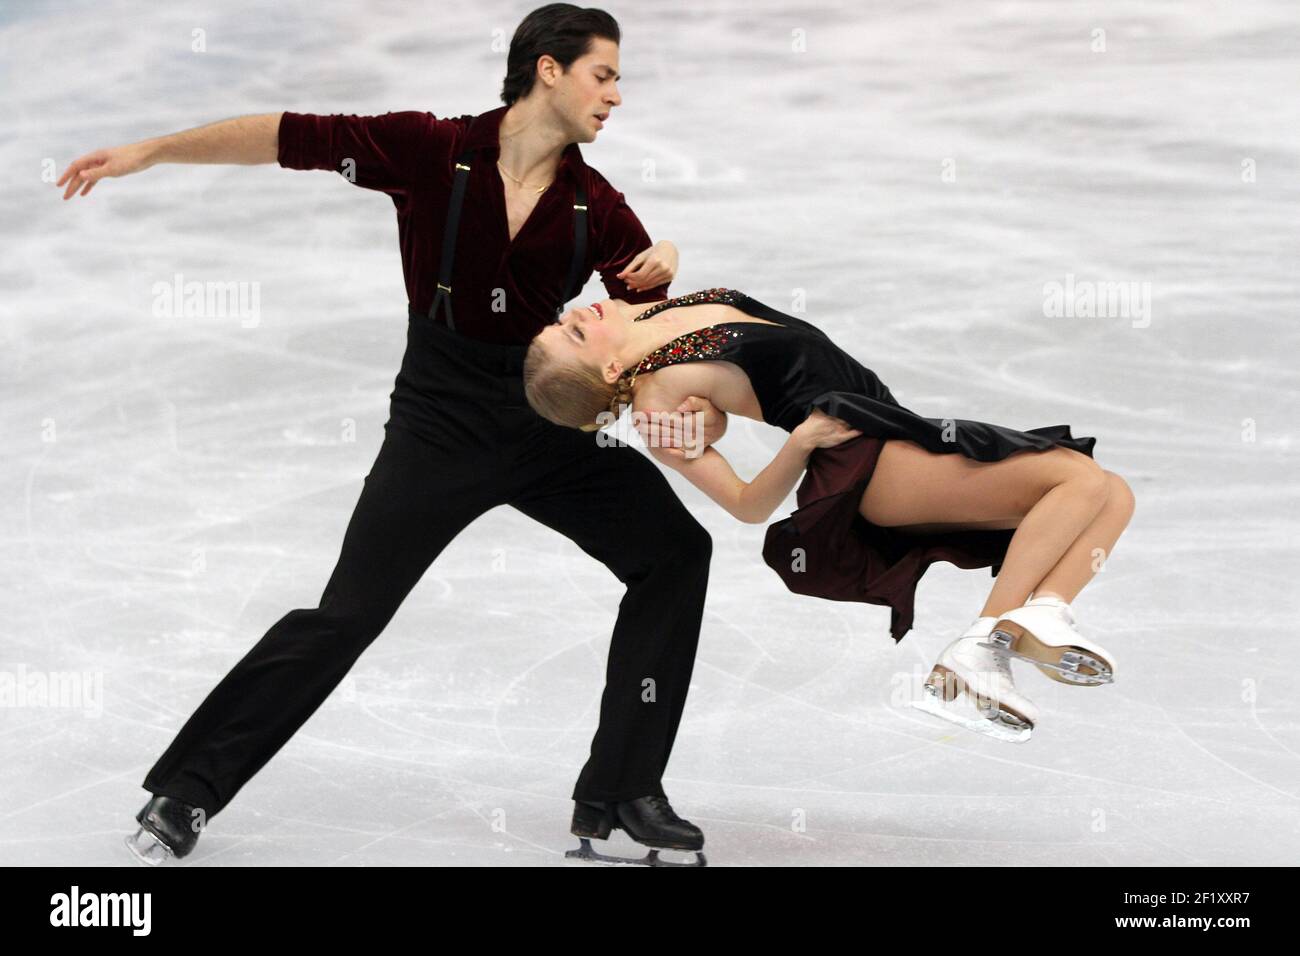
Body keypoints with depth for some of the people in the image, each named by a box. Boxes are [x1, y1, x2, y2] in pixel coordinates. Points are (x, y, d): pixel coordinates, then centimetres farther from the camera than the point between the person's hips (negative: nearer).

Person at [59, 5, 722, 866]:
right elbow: (288, 138, -6)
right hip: (442, 416, -4)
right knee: (348, 613, -5)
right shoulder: (432, 151, -9)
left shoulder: (596, 206, 0)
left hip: (553, 422, 4)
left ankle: (620, 793, 3)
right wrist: (147, 151, -8)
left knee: (676, 550, -6)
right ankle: (186, 793, 7)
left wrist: (662, 271, -21)